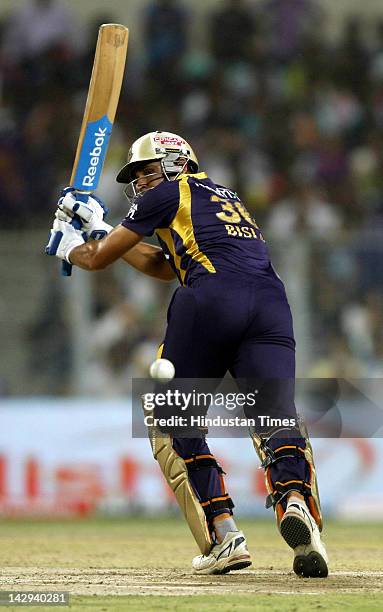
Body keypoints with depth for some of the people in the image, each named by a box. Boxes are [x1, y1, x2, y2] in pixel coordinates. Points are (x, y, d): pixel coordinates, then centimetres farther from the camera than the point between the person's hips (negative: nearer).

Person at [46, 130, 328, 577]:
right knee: (276, 419, -8)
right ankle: (296, 500, -41)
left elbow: (99, 259, 21)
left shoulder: (170, 193, 16)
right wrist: (97, 227, 51)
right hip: (271, 302, 5)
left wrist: (71, 248, 44)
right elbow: (163, 267, 43)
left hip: (212, 298, -5)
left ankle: (222, 534, -7)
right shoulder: (226, 198, 37)